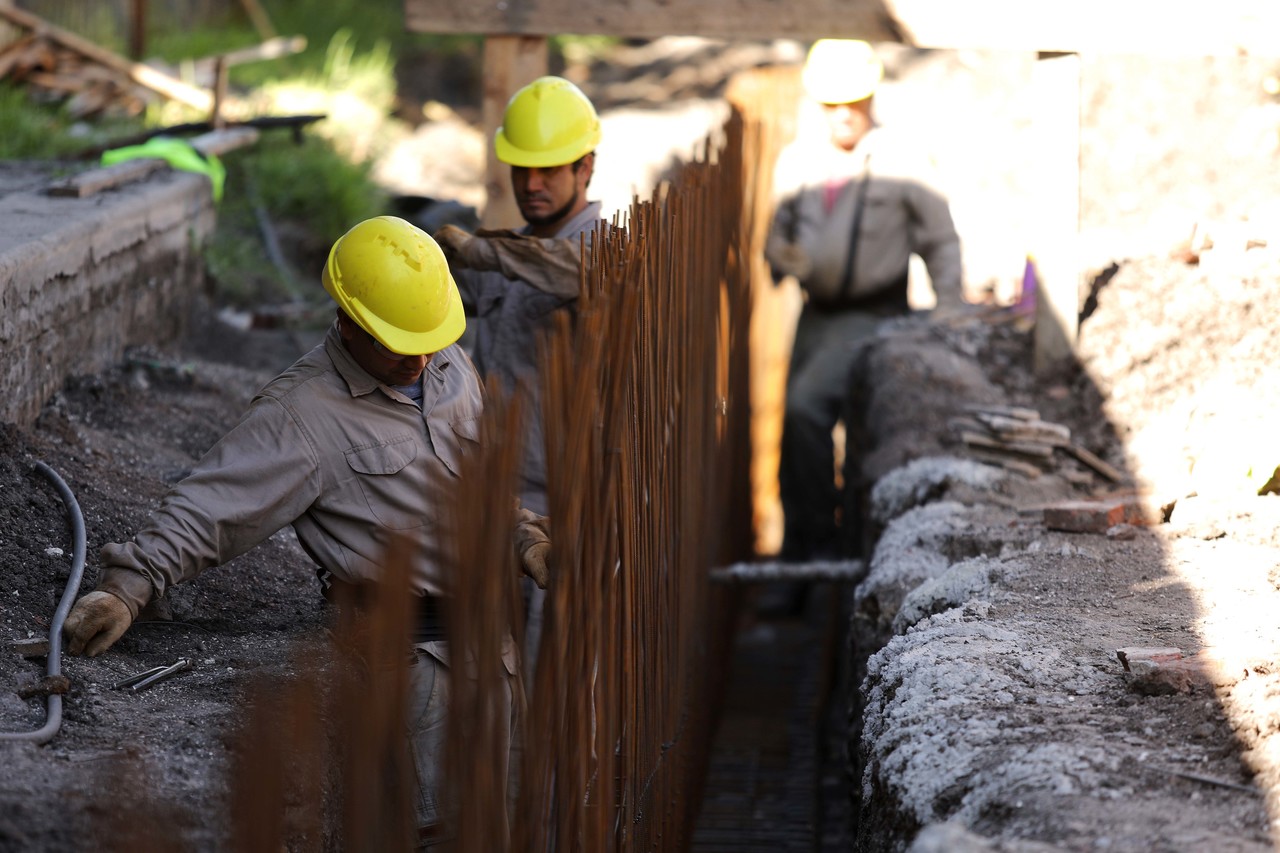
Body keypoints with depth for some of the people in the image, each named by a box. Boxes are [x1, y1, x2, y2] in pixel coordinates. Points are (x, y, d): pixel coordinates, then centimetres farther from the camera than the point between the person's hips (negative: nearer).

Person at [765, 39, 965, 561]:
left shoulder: (901, 162, -7)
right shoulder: (796, 161, 5)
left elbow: (940, 243, 0)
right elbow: (777, 238, 13)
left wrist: (951, 323, -6)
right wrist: (784, 258, -11)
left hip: (875, 318, -5)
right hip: (816, 317, 5)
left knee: (807, 406, -25)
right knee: (795, 434, 7)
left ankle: (824, 538, -15)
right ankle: (796, 560, 21)